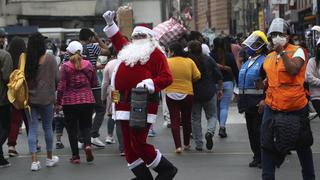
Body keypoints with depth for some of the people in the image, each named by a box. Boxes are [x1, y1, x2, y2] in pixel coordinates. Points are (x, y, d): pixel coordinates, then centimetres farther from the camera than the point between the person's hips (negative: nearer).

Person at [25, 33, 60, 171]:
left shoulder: (25, 60, -5)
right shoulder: (50, 59, -10)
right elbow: (57, 78, -5)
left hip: (29, 98, 1)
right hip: (46, 98, -1)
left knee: (32, 128, 4)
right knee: (48, 127, 13)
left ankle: (34, 161, -1)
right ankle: (50, 158, 25)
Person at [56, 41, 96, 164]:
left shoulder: (65, 66, -8)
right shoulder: (88, 65, 2)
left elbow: (61, 86, -9)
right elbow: (94, 83, 10)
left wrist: (58, 103, -2)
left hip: (70, 101, -2)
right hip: (87, 100, 3)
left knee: (72, 128, 8)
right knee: (85, 125, 16)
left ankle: (75, 156, 8)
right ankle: (87, 144, -11)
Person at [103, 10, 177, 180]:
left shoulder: (155, 53, -1)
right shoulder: (129, 50, 19)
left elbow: (166, 77, -9)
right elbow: (118, 40, 39)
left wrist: (149, 83, -22)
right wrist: (110, 24, 30)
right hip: (125, 104, 8)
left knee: (138, 144, -13)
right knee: (128, 145, 7)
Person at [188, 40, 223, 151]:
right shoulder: (208, 60, -3)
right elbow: (219, 76, 0)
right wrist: (219, 89, 12)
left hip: (193, 94, -1)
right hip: (209, 93, 1)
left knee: (195, 119, 10)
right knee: (212, 116, 14)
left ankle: (198, 144, 9)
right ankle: (210, 132, -15)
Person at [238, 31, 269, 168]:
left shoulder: (264, 61, -11)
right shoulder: (247, 63, 17)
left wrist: (264, 100, -26)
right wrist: (242, 101, 23)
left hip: (259, 103, -9)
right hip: (248, 103, 9)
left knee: (259, 130, -7)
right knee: (251, 130, 11)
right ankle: (257, 156, 20)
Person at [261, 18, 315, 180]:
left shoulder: (297, 51, -8)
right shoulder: (269, 57, 10)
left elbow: (293, 70, -26)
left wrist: (282, 51, -25)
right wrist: (265, 98, 11)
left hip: (295, 108, -5)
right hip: (272, 108, 5)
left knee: (302, 145, 11)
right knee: (267, 144, 1)